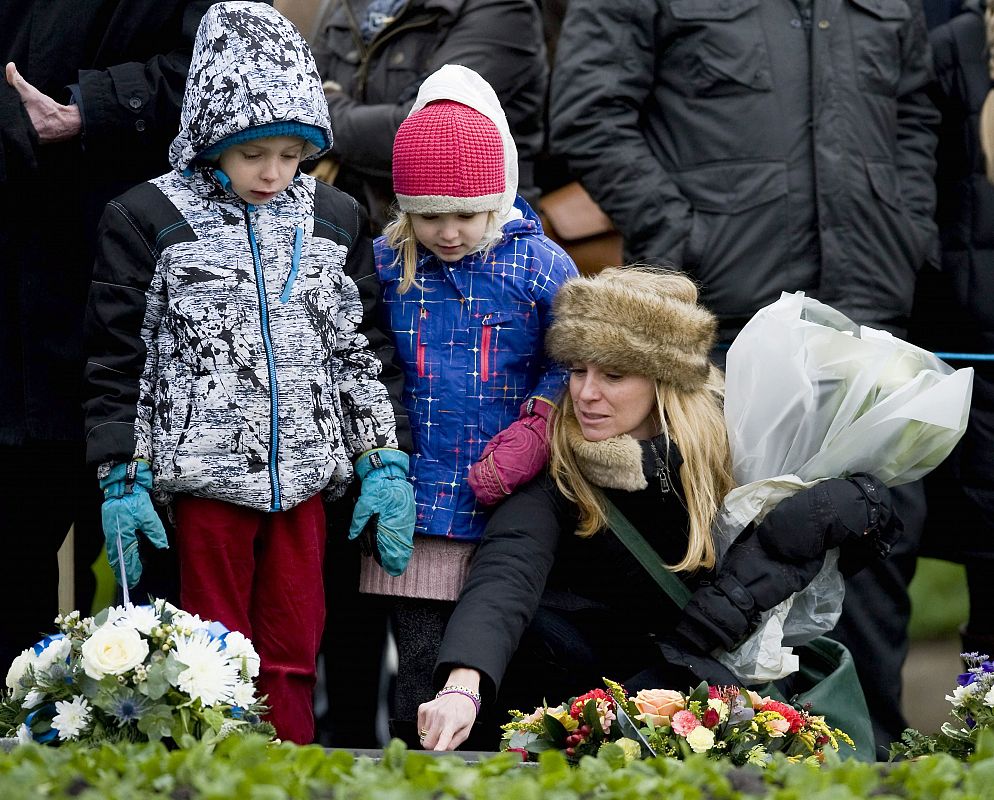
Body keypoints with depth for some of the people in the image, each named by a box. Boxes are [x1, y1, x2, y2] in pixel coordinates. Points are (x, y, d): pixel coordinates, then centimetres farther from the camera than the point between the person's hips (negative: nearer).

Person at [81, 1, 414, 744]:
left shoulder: (335, 221, 7)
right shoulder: (149, 221, -4)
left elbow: (365, 349, 12)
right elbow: (117, 361, -2)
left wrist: (387, 462, 6)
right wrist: (123, 481, -5)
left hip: (307, 472, 3)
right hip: (208, 473, -3)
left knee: (294, 652, 7)